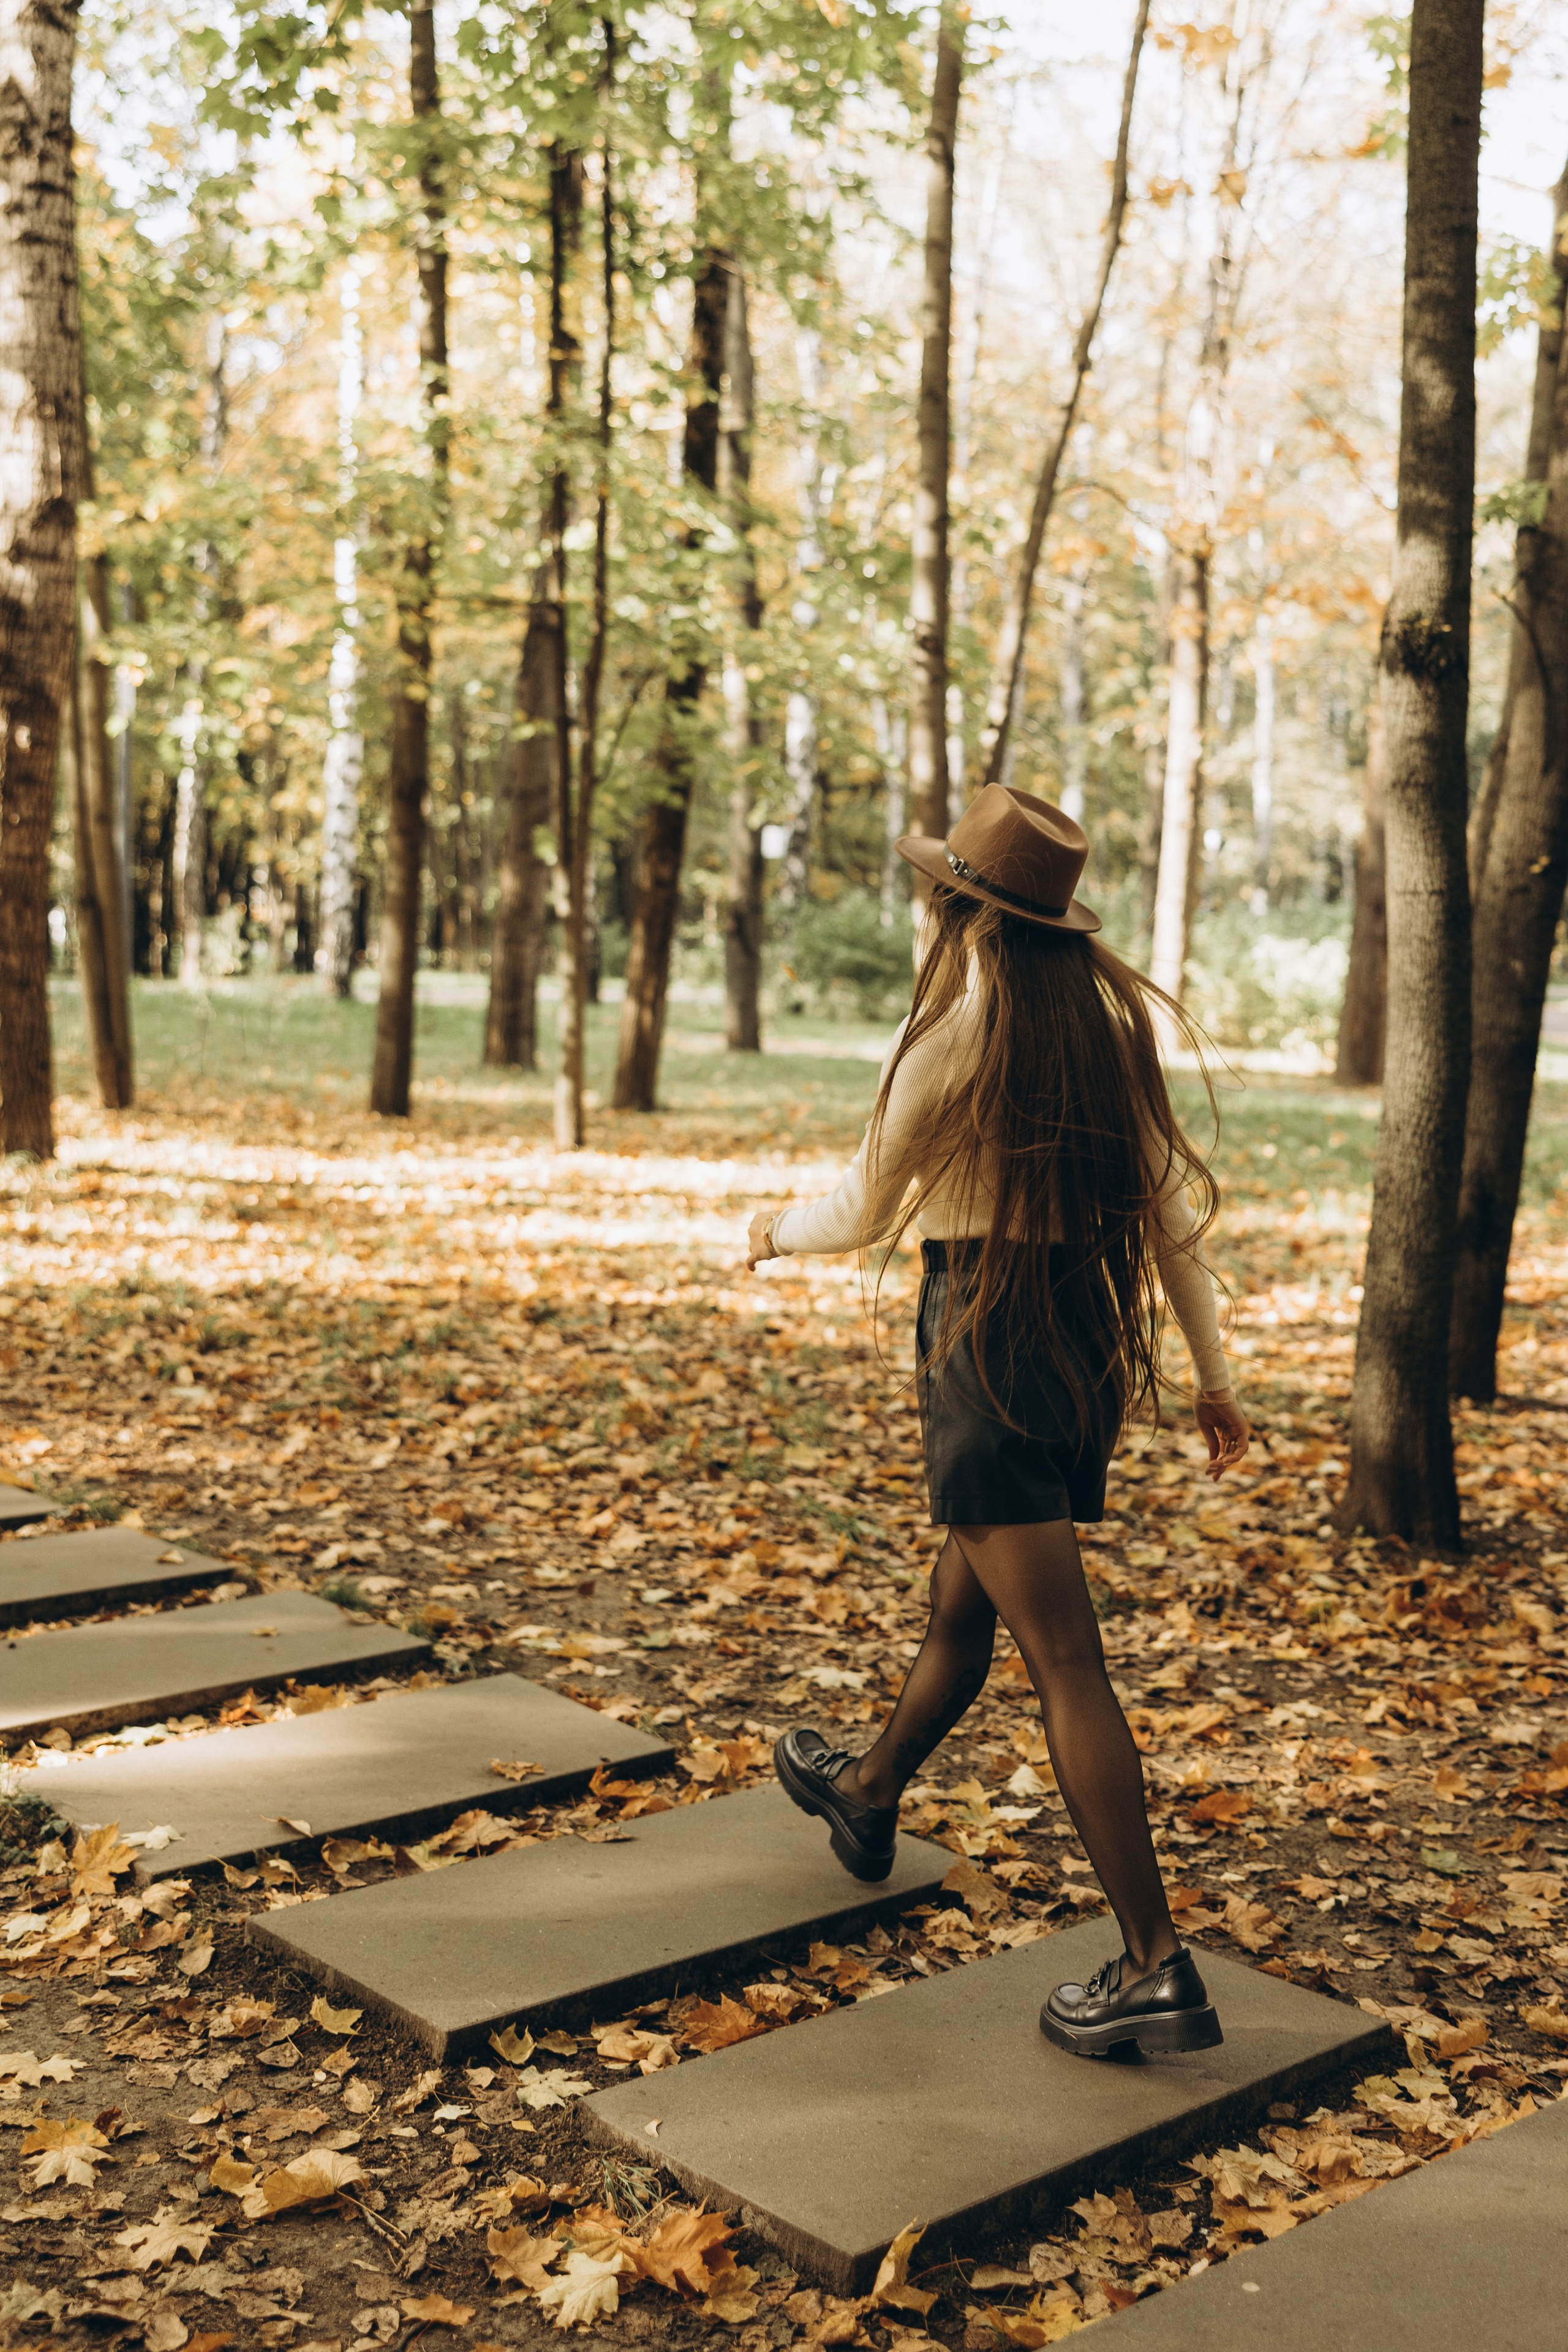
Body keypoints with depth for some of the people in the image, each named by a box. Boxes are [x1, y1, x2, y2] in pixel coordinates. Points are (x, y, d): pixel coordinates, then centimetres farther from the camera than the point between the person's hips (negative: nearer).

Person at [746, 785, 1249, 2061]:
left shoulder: (956, 1030, -14)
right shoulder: (1114, 1020, 4)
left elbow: (865, 1212, -4)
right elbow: (1174, 1209, 5)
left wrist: (777, 1227, 17)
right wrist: (1214, 1373, 12)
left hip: (986, 1328, -7)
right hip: (1093, 1334, 8)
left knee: (1065, 1657, -6)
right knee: (962, 1605, 25)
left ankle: (1160, 1967, -5)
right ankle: (869, 1794, 48)